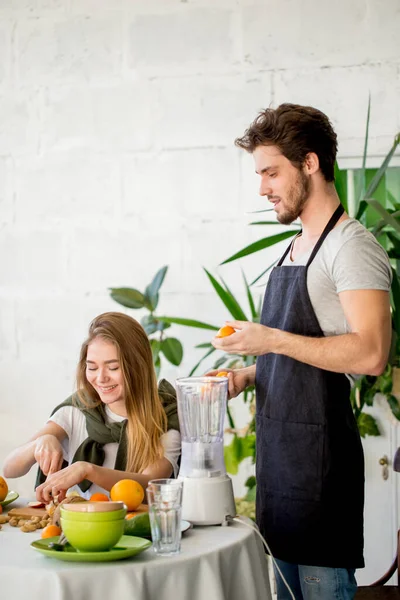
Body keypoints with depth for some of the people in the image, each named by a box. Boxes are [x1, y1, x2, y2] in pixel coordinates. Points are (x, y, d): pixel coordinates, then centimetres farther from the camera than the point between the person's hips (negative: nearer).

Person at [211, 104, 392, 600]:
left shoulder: (350, 246, -11)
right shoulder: (294, 248, 17)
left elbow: (370, 353, -23)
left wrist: (271, 340, -21)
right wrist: (248, 375, 9)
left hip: (320, 452, -9)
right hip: (278, 448, 9)